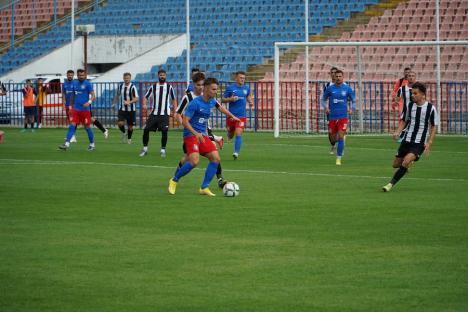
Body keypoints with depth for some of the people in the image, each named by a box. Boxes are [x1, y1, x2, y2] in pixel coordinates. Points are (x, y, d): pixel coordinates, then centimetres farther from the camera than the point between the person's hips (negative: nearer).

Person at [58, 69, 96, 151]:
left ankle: (92, 144, 18)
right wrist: (71, 105, 19)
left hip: (85, 110, -4)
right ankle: (67, 144, -10)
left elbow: (93, 96, -10)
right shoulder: (75, 83, 10)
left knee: (87, 127, 4)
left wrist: (89, 102, -27)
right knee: (72, 126, -5)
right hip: (76, 109, 4)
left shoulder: (88, 84, -6)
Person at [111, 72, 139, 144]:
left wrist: (129, 102, -33)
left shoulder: (132, 87, -11)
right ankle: (124, 133, 16)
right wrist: (113, 103, 13)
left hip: (131, 110, -3)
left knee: (130, 126, 6)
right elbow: (117, 95, 22)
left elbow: (136, 99, -17)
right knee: (120, 123, -14)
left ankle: (129, 138, 30)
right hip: (122, 109, 3)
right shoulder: (121, 86, 4)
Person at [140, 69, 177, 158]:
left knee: (164, 131, -12)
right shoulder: (153, 87, 5)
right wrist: (144, 104, -14)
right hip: (154, 113, 2)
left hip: (165, 114, -2)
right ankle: (145, 149, 12)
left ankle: (163, 150, 3)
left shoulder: (169, 87, 3)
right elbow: (145, 97, 7)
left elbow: (174, 99, 9)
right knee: (146, 129, -4)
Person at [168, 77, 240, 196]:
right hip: (191, 135, -8)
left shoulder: (212, 102, 7)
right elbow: (185, 121, -19)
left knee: (215, 158, -6)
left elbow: (219, 107, 33)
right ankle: (174, 181, -3)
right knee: (194, 161, -25)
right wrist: (196, 133, -31)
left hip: (203, 135, 8)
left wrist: (232, 116, 39)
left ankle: (204, 187, 3)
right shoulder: (195, 103, -16)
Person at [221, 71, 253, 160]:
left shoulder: (246, 88, 5)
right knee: (230, 136, 14)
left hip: (242, 116, 0)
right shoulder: (230, 88, -4)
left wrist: (250, 102, 4)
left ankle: (236, 152, -14)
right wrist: (230, 99, -18)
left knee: (238, 134, -15)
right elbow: (222, 100, 0)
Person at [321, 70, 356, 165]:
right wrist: (325, 108, -7)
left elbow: (353, 100, 9)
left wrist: (352, 109, -9)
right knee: (333, 138, 6)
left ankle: (338, 159, -7)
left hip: (343, 117, -2)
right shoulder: (330, 88, 1)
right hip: (332, 117, 2)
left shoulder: (347, 88, 0)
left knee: (341, 137, -14)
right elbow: (323, 99, 12)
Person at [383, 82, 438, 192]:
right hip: (407, 140, 5)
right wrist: (398, 132, -5)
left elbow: (434, 126, -2)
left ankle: (391, 184, -20)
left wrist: (429, 143, -10)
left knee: (406, 162, -26)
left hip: (419, 143, -5)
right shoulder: (409, 105, 1)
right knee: (396, 164, 9)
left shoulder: (430, 108, -9)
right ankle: (409, 163, 42)